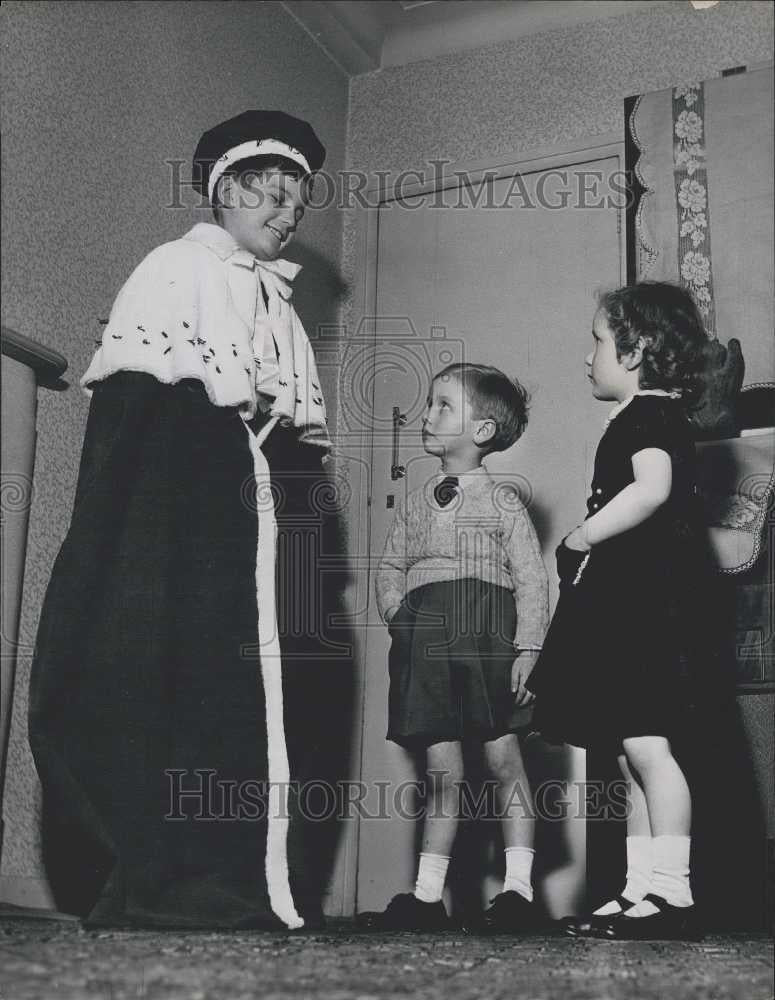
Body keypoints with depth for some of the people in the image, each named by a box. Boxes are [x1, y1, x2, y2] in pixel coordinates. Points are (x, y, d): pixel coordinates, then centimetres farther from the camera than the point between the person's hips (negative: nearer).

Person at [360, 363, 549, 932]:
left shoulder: (502, 503, 5)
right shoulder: (415, 506, 19)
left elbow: (532, 581, 0)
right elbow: (390, 569, 20)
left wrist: (526, 650, -10)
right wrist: (398, 612, 0)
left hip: (483, 636, -4)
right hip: (424, 644, 4)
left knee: (504, 757, -4)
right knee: (442, 768, 5)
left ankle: (519, 889, 3)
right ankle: (428, 896, 9)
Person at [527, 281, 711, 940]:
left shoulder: (648, 414, -7)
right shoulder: (654, 418, 23)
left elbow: (652, 488, -26)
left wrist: (578, 539, -17)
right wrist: (588, 552, 19)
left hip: (646, 601, -11)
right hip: (624, 603, 11)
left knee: (644, 743, -12)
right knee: (632, 755, 9)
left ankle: (671, 894, -7)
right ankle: (642, 892, 14)